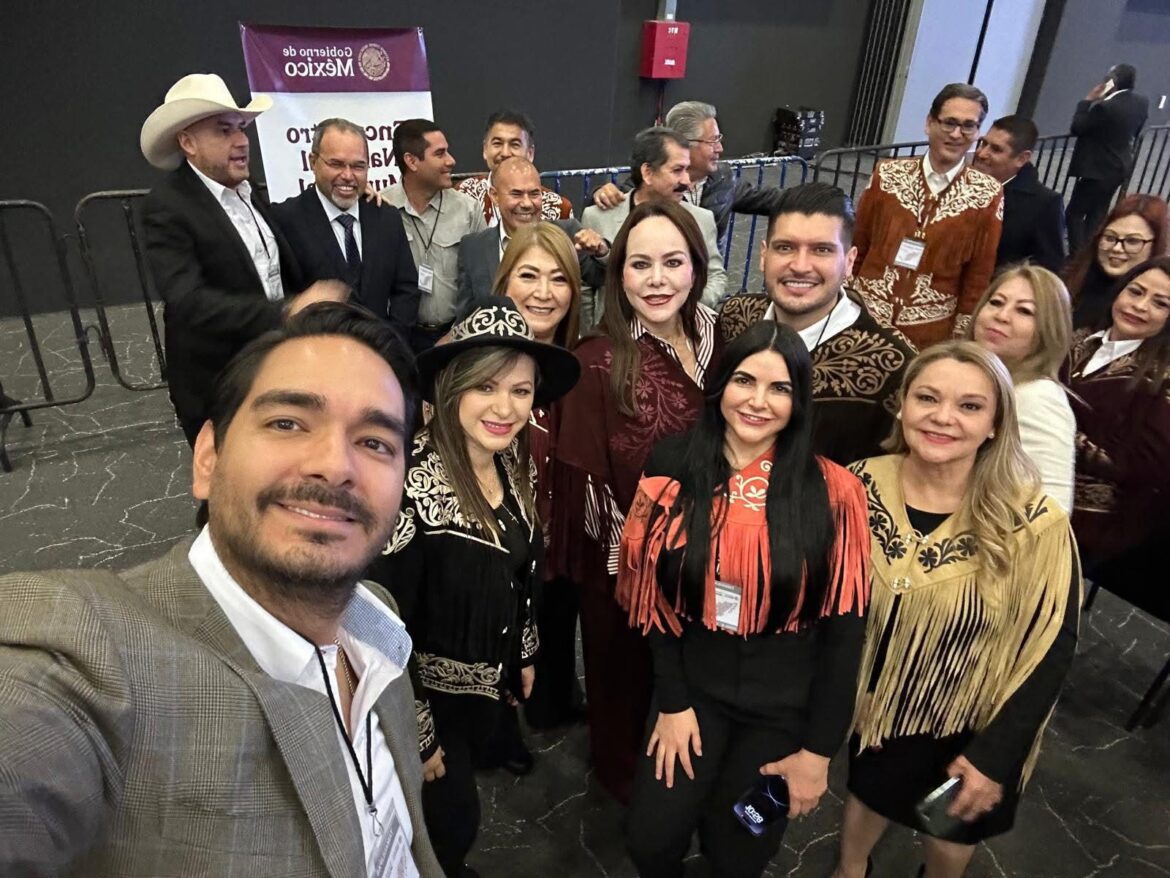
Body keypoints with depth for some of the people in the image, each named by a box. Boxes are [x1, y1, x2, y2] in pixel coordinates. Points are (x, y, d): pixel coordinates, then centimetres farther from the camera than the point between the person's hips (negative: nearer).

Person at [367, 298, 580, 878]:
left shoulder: (515, 465, -9)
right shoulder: (410, 484, -33)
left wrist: (524, 655, 14)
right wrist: (417, 734, -16)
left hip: (490, 679, 7)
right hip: (429, 691, -6)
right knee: (452, 818, 16)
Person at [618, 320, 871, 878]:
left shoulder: (830, 492, -14)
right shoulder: (673, 470, -7)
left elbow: (844, 627, -9)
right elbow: (657, 596, -3)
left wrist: (819, 749, -7)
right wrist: (671, 702, -4)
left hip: (787, 704, -1)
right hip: (695, 683, 2)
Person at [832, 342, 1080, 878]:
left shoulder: (1032, 524, -24)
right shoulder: (859, 487, -18)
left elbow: (1051, 650, -15)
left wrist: (994, 756, -14)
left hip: (962, 730, -1)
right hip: (868, 707, 2)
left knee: (952, 828, 25)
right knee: (868, 793, 29)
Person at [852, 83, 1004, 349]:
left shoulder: (987, 194, -4)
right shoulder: (888, 174, -1)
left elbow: (979, 277, -1)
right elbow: (855, 248, 4)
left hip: (929, 335, -1)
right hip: (864, 318, 1)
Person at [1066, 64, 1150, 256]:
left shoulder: (1105, 107, -26)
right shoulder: (1142, 102, 1)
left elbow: (1075, 128, -17)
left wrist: (1087, 100, -10)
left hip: (1098, 169, -9)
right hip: (1120, 167, 9)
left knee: (1074, 213, 0)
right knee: (1097, 214, 17)